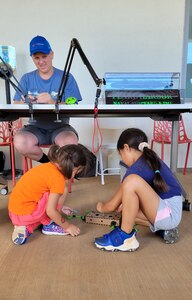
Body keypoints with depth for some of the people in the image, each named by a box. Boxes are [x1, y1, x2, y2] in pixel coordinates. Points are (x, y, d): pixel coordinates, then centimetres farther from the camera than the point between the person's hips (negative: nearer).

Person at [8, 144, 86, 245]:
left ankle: (27, 227, 13)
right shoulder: (58, 178, -16)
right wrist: (67, 226, -2)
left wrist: (61, 207, 32)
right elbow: (50, 211, -16)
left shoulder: (48, 167, 10)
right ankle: (49, 225, 7)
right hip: (25, 213, -9)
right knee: (61, 194, -6)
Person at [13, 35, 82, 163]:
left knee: (70, 142, -34)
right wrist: (23, 103, -23)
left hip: (60, 126, -1)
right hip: (35, 127, 2)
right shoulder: (27, 79, 8)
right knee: (20, 142, -30)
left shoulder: (66, 77, 1)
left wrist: (52, 102, -28)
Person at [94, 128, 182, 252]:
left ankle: (126, 238, -14)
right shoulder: (151, 159, 10)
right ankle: (163, 228, 14)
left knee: (131, 181, -28)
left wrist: (101, 207, 15)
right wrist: (125, 203, 29)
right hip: (168, 212, 10)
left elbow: (112, 206, -6)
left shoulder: (136, 168, -16)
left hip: (170, 213, -10)